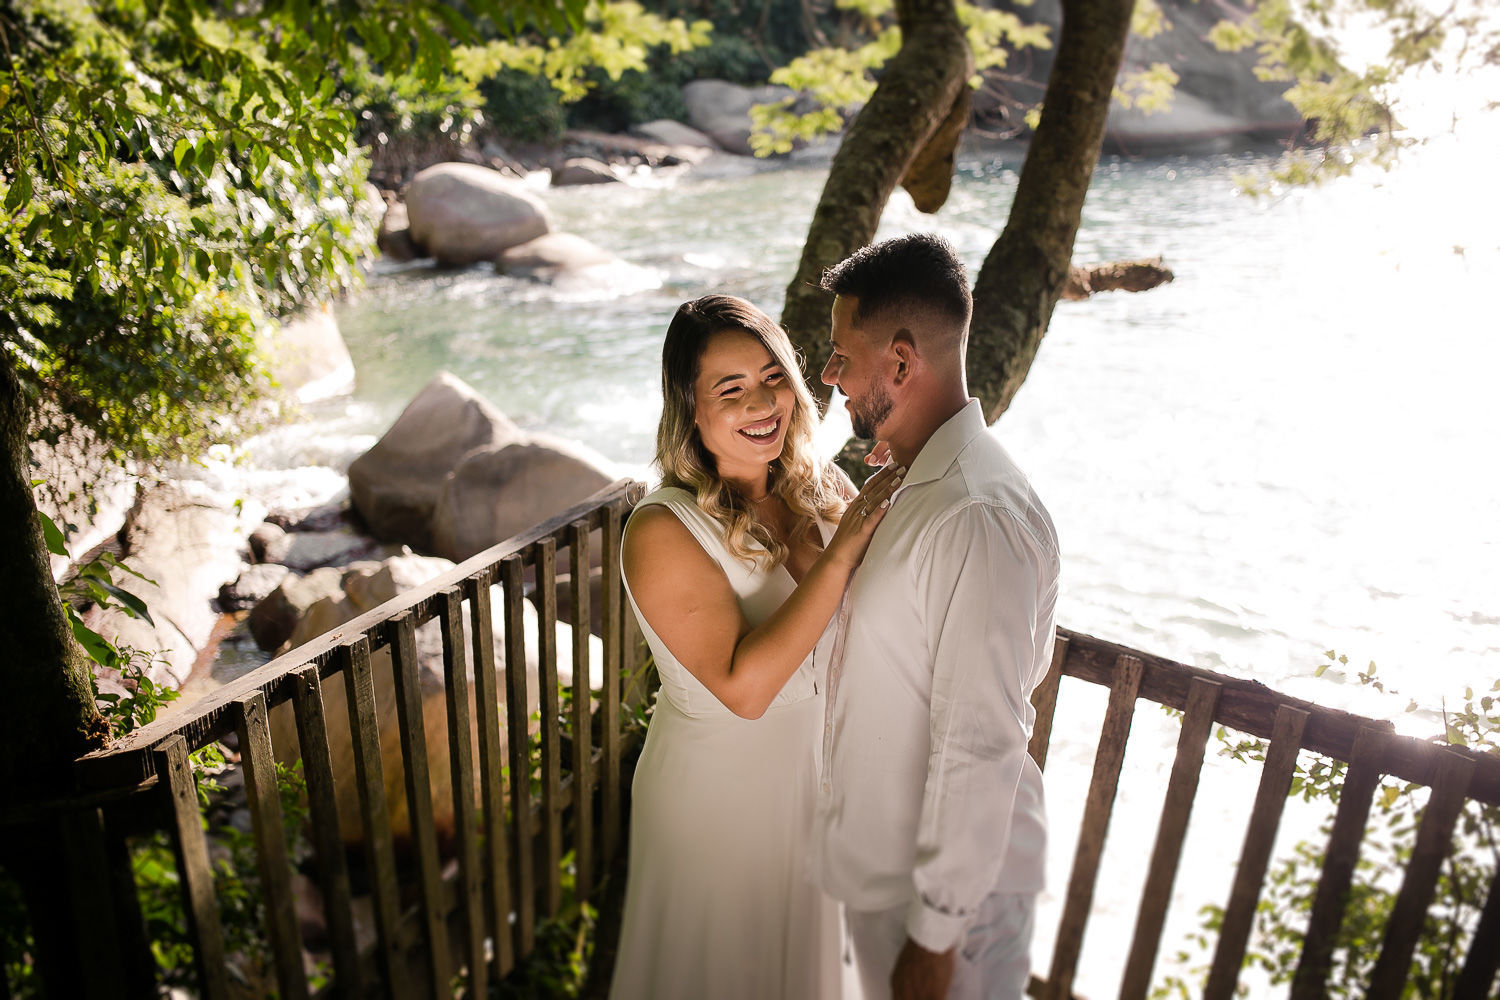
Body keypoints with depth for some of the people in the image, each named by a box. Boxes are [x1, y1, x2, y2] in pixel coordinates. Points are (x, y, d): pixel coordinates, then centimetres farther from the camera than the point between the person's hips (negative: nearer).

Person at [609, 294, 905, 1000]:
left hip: (817, 768, 5)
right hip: (717, 789, -5)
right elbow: (744, 686, -30)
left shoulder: (820, 487, -8)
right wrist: (840, 552, -33)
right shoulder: (662, 532, -24)